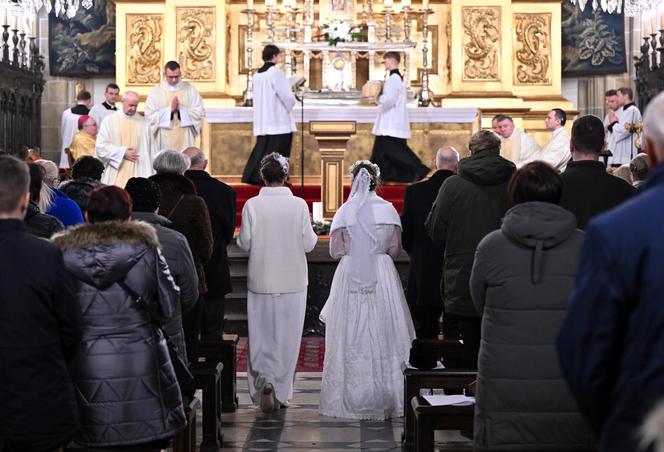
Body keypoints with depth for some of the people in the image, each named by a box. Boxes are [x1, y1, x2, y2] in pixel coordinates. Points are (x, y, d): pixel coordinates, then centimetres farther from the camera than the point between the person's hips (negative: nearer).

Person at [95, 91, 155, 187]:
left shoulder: (143, 123, 7)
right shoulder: (109, 121, 3)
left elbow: (149, 150, 8)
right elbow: (101, 146, 0)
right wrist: (122, 153, -7)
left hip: (136, 173, 1)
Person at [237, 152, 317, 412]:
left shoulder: (252, 205, -9)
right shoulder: (299, 205, -9)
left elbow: (245, 243, -7)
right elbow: (308, 243, -7)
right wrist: (312, 233, 15)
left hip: (261, 281, 0)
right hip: (293, 281, 0)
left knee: (261, 335, 10)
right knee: (287, 336, 10)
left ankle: (264, 378, -10)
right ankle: (281, 393, 16)